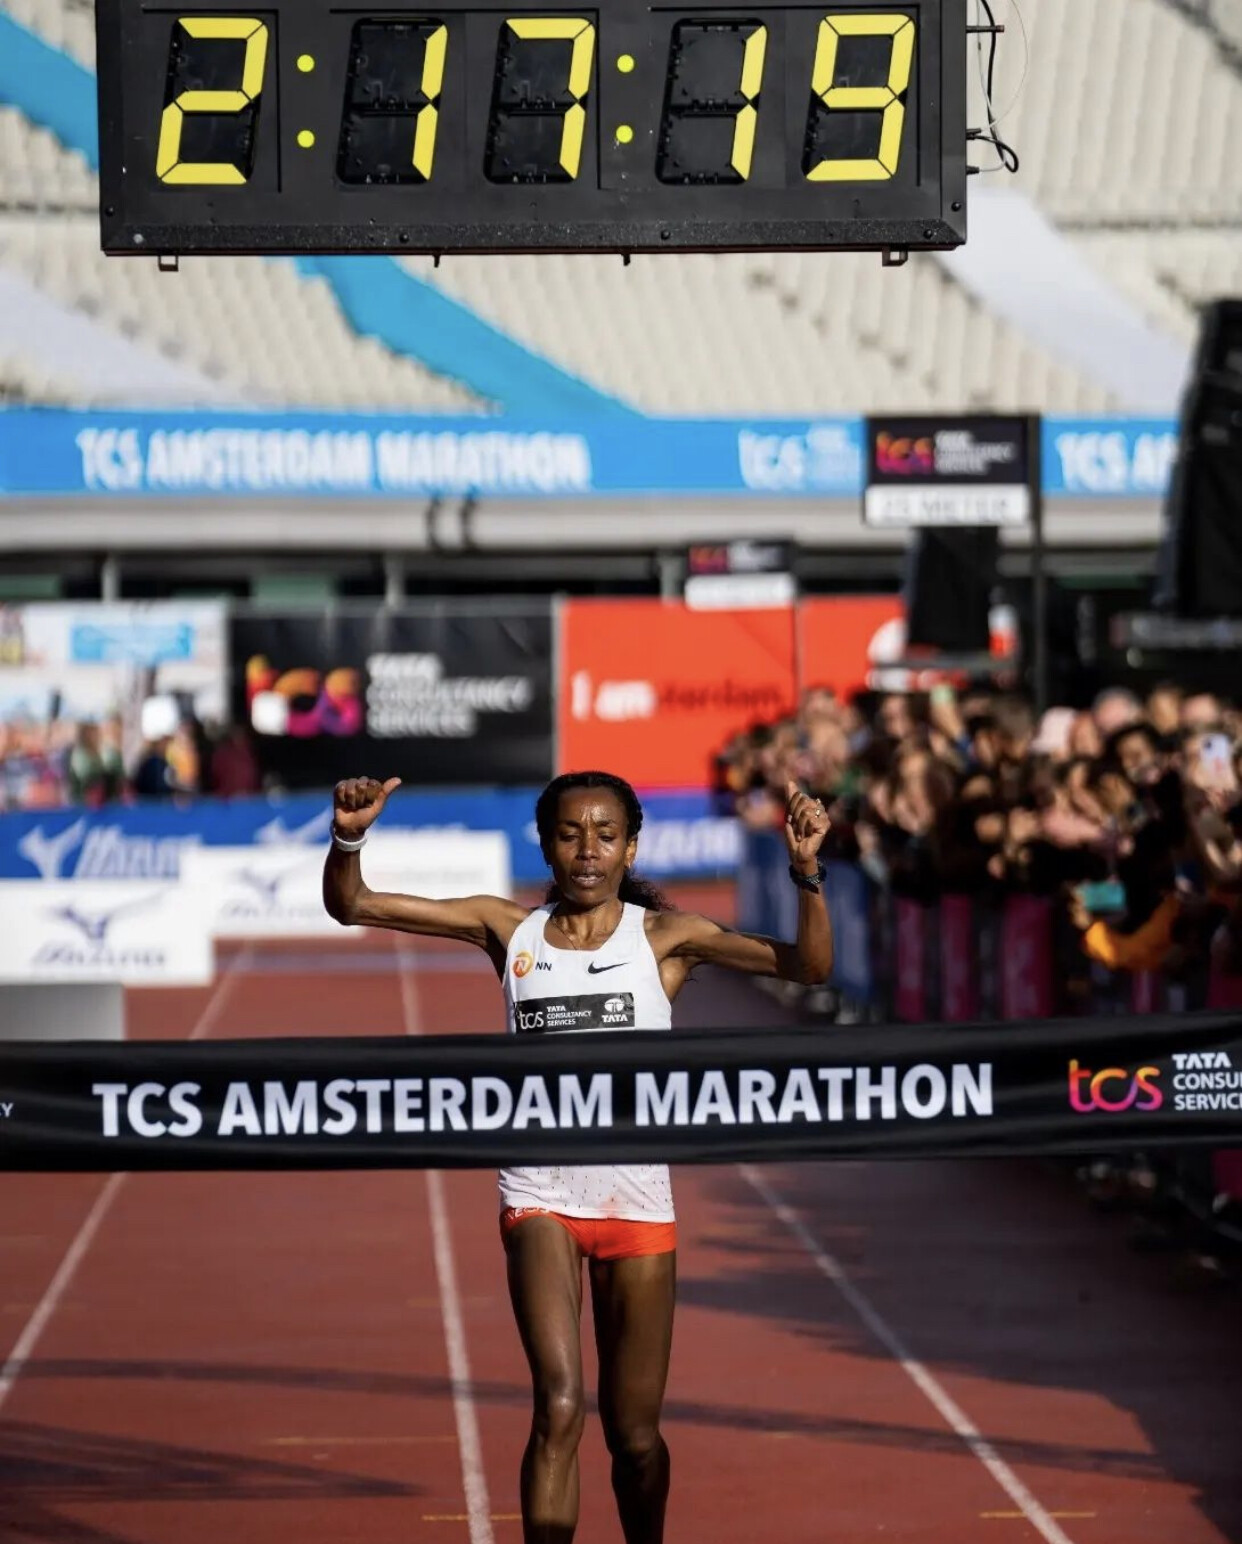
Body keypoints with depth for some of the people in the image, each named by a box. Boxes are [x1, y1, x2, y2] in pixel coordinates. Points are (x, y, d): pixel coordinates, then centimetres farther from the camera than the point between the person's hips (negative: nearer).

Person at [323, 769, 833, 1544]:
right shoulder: (509, 929, 3)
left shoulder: (663, 936, -1)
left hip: (637, 1198, 0)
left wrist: (807, 872, -25)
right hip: (542, 1195, 0)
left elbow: (807, 966, -10)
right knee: (559, 1407, -18)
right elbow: (353, 906, 3)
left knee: (634, 1433, 8)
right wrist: (349, 838, -17)